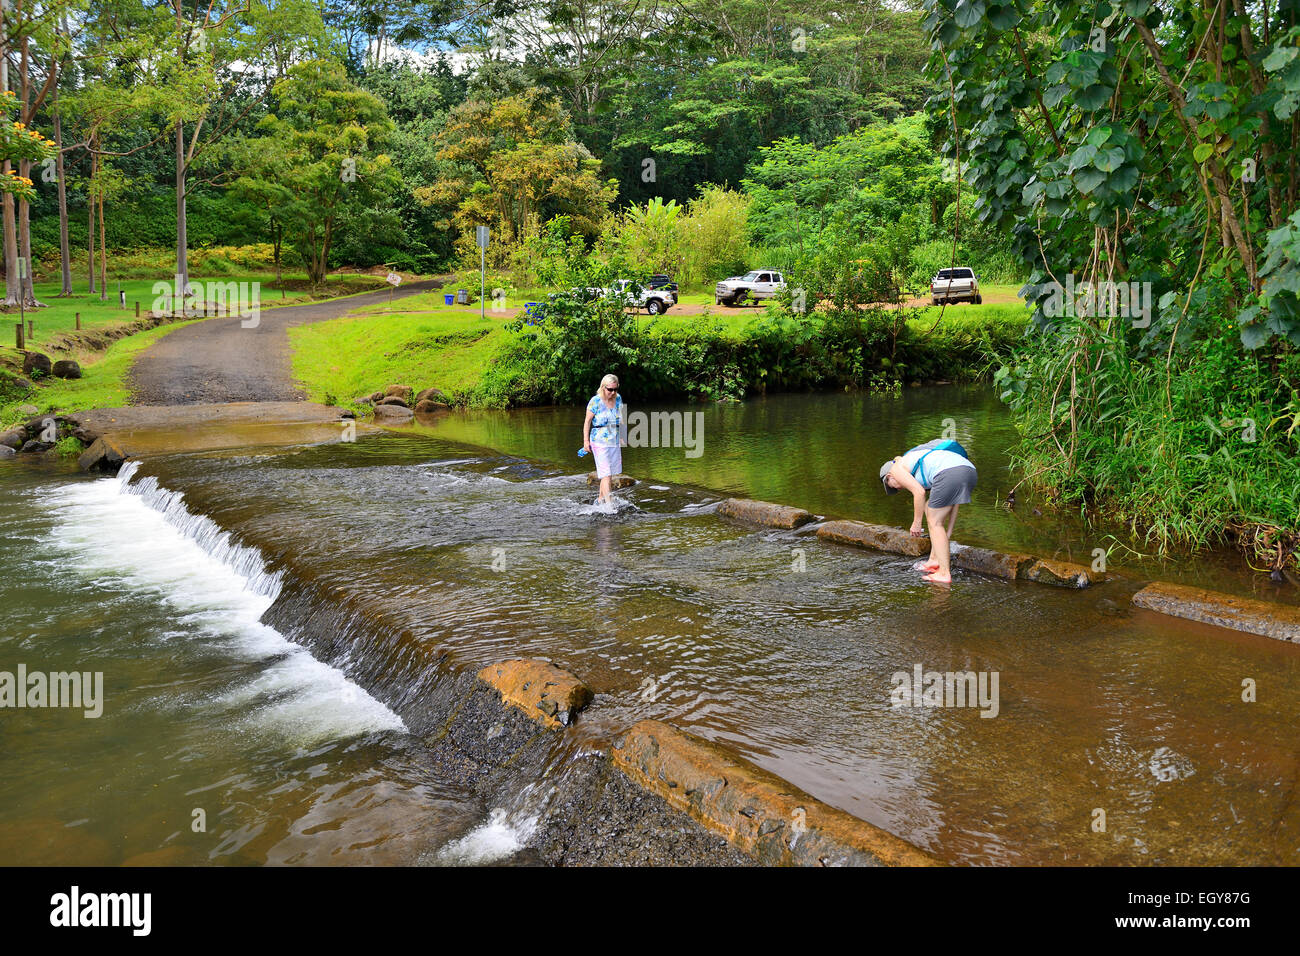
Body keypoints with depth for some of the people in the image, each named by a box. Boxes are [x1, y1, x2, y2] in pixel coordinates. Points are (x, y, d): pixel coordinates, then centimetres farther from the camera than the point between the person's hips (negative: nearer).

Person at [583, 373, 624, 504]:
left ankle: (600, 499, 26)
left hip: (615, 442, 6)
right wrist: (586, 441, -9)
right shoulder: (595, 401, -10)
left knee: (610, 472, 11)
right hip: (600, 442, -6)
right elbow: (587, 421, -6)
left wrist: (621, 437, 19)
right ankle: (608, 503, -13)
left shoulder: (618, 399, 6)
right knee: (605, 474, -11)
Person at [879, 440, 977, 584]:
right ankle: (934, 559, 27)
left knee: (934, 522, 5)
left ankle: (944, 573, 0)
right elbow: (954, 501, 34)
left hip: (949, 473, -8)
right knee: (933, 513, 26)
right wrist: (948, 532, 35)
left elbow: (919, 492, -1)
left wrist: (916, 522, 8)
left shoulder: (896, 468, 16)